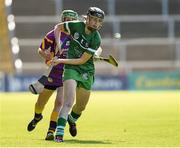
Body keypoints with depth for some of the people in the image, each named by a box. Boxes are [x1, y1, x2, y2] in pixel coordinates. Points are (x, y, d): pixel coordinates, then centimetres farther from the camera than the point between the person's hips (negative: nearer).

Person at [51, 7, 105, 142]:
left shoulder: (96, 39, -16)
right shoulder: (76, 26, -10)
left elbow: (82, 60, -16)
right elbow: (58, 27, 10)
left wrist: (61, 61, -17)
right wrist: (58, 44, -3)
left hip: (87, 72, 2)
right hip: (71, 69, -1)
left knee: (81, 106, 17)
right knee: (69, 102, -22)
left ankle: (72, 119, 51)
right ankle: (59, 132, -27)